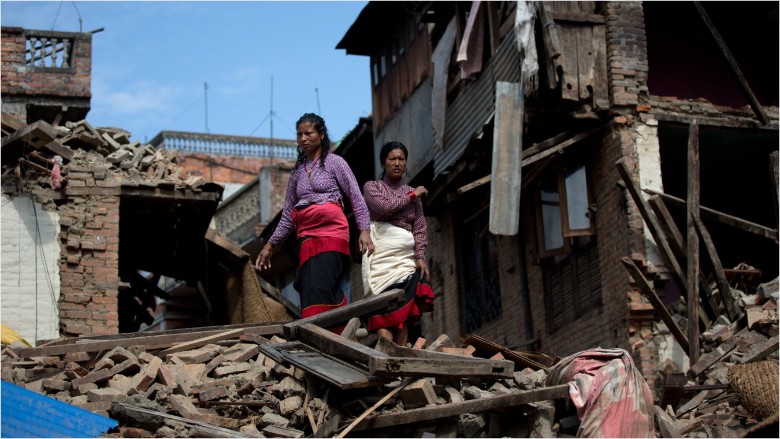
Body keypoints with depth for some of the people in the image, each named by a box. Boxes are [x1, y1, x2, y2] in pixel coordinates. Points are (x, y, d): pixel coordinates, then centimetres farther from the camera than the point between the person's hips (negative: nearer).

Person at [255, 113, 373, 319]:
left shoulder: (334, 162, 7)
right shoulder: (297, 171, 21)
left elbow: (356, 198, 1)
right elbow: (288, 214, 23)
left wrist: (364, 230, -12)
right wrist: (269, 245, 18)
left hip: (331, 232, -5)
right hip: (307, 237, 5)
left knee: (319, 288, -20)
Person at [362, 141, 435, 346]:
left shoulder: (413, 193, 18)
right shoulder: (372, 187, 10)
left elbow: (420, 227, 10)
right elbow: (384, 206, -10)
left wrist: (420, 256, -4)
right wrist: (411, 196, 1)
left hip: (407, 257, 4)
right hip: (382, 254, -4)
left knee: (405, 310, -5)